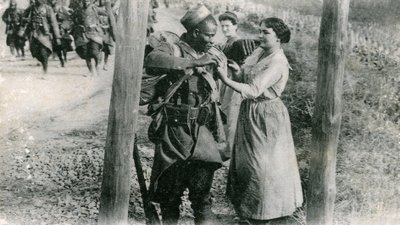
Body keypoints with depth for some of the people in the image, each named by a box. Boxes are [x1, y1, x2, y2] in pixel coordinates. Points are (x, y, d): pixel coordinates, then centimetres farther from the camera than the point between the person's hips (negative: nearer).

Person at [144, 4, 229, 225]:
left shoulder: (214, 54, 11)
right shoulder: (172, 49, -6)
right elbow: (151, 61, -29)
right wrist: (193, 62, -29)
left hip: (203, 131, 3)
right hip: (174, 131, -3)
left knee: (202, 188, -3)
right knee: (171, 189, 8)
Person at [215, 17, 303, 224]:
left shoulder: (277, 63, -20)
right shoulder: (259, 52, 5)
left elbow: (253, 91, -28)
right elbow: (243, 78, 5)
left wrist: (226, 80, -31)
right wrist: (237, 71, -17)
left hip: (266, 116, -9)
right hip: (249, 113, 9)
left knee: (262, 165, 1)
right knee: (244, 162, 15)